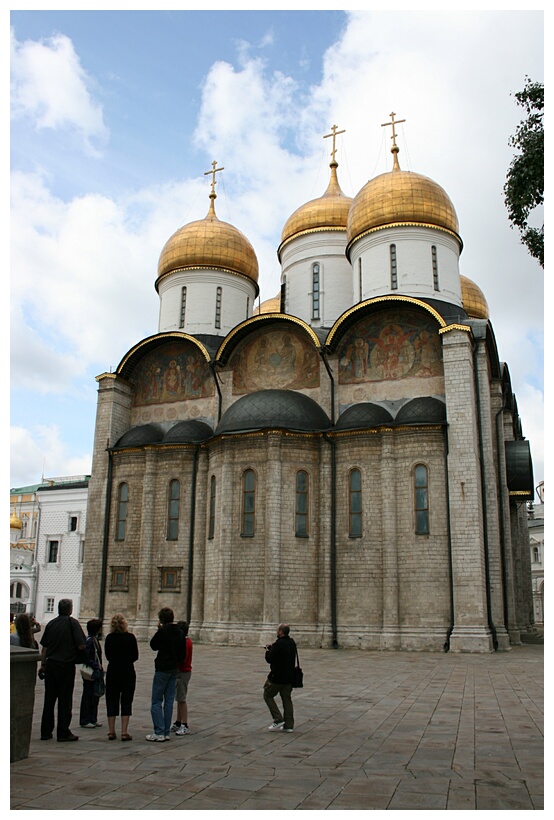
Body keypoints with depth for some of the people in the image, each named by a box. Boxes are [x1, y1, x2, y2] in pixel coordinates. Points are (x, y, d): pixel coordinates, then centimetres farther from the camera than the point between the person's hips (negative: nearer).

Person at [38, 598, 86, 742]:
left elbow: (44, 647, 9)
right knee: (65, 699, 2)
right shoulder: (72, 623, -9)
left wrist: (43, 665, 17)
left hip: (51, 664, 5)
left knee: (49, 698, 11)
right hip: (66, 665, -5)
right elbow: (81, 645, -14)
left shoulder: (51, 623, 6)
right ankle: (63, 732, 5)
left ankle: (46, 731, 16)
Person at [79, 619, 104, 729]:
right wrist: (97, 666, -20)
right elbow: (85, 657, -21)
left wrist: (100, 668, 10)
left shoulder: (95, 639, 12)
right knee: (88, 696, 0)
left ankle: (93, 719, 22)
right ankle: (85, 721, 9)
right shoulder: (89, 640, -17)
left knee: (95, 696, 14)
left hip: (96, 673, 9)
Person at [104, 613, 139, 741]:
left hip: (112, 672, 2)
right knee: (126, 701, 3)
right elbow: (135, 656, -3)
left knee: (111, 700, 10)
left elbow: (107, 656, 7)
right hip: (128, 672, -2)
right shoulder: (130, 637, -9)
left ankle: (111, 732, 11)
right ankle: (124, 732, 0)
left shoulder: (109, 638, -2)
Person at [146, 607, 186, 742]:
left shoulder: (163, 631, -15)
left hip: (162, 669, -7)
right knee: (169, 701, 11)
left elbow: (153, 646, 0)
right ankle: (166, 732, 14)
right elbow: (183, 653, 9)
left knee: (156, 702, 0)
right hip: (174, 669, 7)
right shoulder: (180, 633, 6)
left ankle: (159, 733, -3)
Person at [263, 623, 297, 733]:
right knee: (287, 699, 12)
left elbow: (269, 659, -17)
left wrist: (268, 651, 5)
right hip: (289, 677, 8)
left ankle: (278, 720, 0)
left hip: (277, 676, -8)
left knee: (268, 695, 8)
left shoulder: (278, 644, -20)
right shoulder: (292, 643, 7)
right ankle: (288, 725, 11)